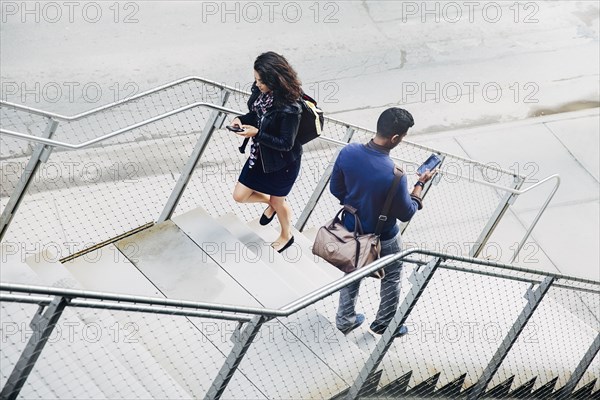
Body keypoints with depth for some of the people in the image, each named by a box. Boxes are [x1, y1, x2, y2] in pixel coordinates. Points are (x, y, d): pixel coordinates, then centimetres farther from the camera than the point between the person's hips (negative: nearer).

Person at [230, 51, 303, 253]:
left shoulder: (288, 108, -34)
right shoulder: (260, 91, -12)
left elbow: (286, 143, -27)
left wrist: (257, 133, -31)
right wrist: (242, 119, -14)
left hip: (282, 163, -7)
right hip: (260, 155, 7)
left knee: (277, 200, 18)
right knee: (239, 196, 12)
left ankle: (286, 235, 50)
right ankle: (269, 201, 44)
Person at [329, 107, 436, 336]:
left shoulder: (348, 152, -21)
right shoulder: (394, 176, -37)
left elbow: (336, 190, -5)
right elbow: (406, 214, -19)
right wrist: (421, 184, -6)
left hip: (351, 229, 5)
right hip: (382, 239, -5)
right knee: (391, 278, 25)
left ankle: (345, 320, 48)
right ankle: (384, 324, 44)